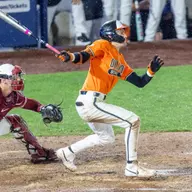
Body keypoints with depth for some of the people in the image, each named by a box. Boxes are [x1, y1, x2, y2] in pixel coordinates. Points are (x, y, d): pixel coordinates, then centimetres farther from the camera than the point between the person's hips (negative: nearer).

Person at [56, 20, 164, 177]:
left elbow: (140, 82, 16)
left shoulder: (121, 61, 18)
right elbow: (84, 56, -21)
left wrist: (151, 71, -1)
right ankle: (132, 167, -8)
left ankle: (68, 152, 37)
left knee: (106, 137, 30)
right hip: (90, 102, -10)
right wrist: (70, 56, -41)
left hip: (88, 104, 10)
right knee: (132, 121, -12)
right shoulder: (103, 46, -5)